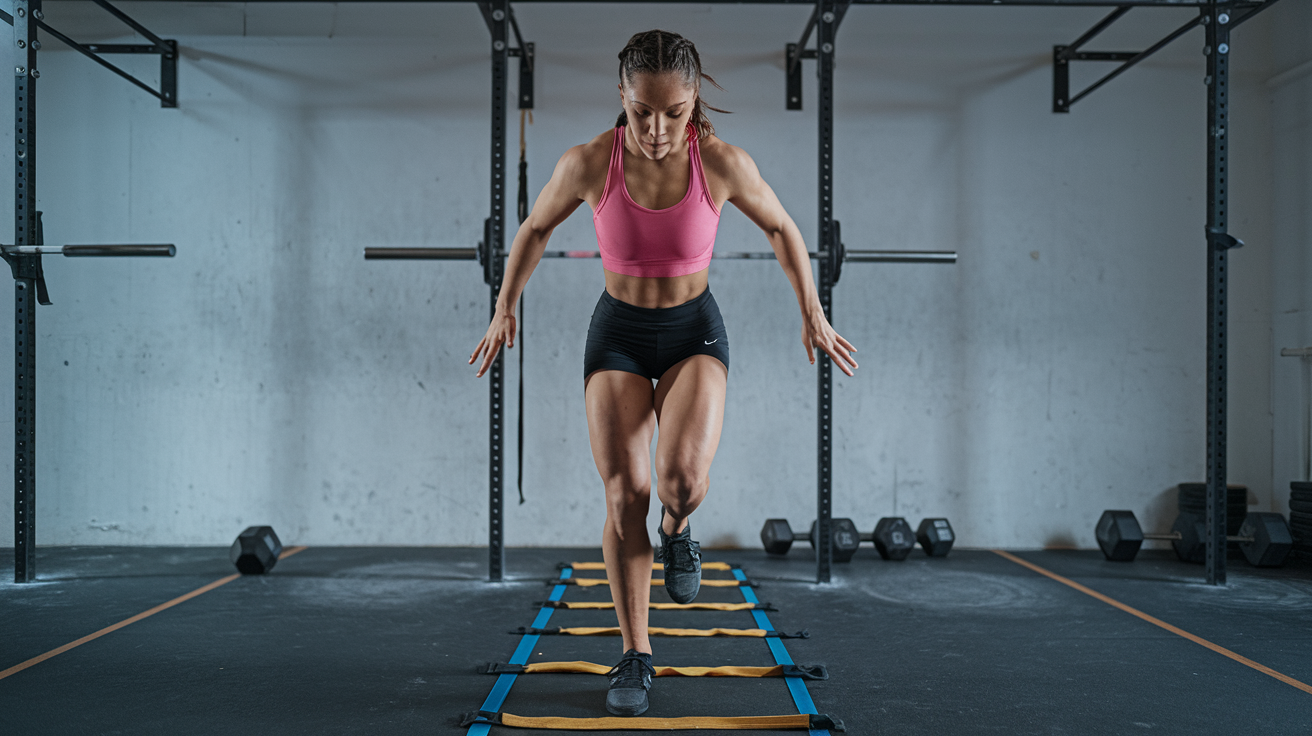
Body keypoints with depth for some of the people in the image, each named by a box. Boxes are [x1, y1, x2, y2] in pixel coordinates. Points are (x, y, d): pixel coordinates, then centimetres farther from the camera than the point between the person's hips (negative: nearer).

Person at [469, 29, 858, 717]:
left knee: (684, 477, -24)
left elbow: (782, 227, 0)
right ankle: (635, 656, 9)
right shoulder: (587, 162, -19)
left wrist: (813, 315, 4)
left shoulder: (724, 162, -20)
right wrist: (505, 311, 7)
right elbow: (535, 227, 2)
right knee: (625, 493, -7)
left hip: (694, 331, 0)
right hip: (618, 332, 1)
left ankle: (676, 529, 15)